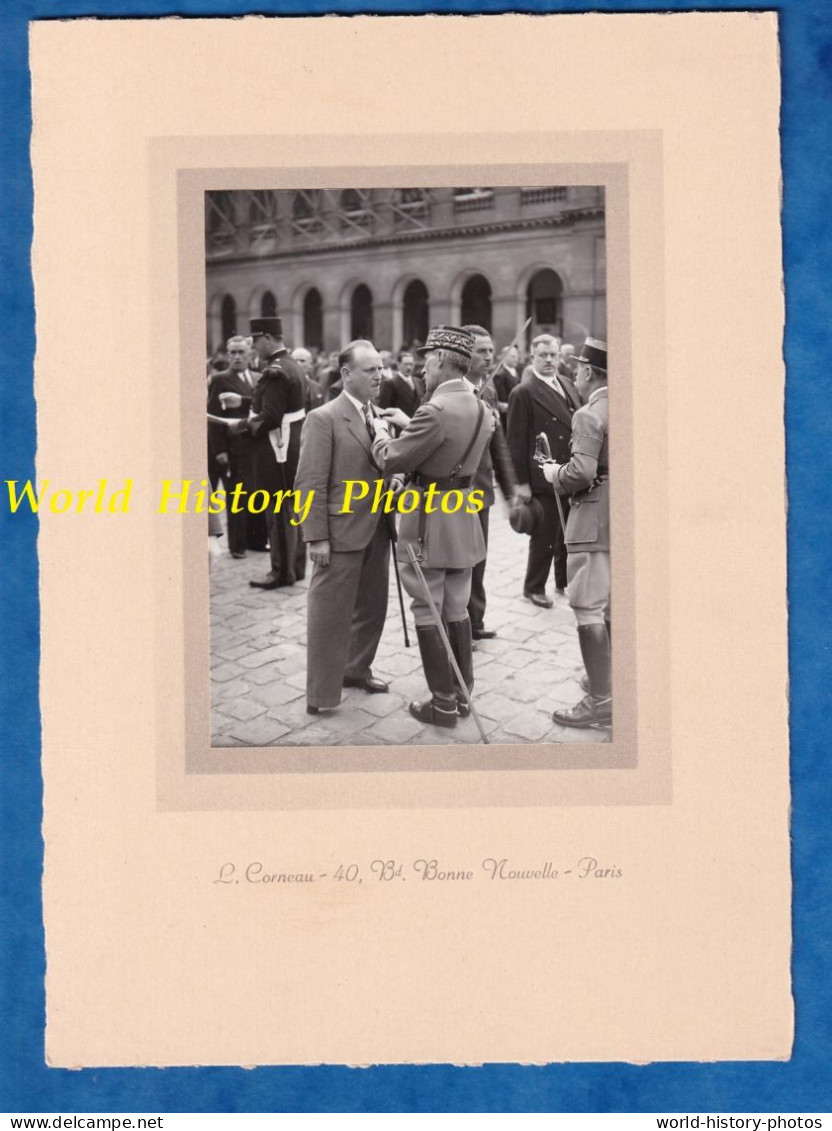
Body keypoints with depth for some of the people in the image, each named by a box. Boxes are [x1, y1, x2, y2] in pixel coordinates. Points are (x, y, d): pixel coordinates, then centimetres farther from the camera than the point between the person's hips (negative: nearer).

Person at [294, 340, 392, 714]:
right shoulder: (323, 419, -11)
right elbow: (310, 483, -14)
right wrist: (316, 537, -17)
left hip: (376, 530, 7)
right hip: (341, 532, -7)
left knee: (372, 607, 16)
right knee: (330, 613, 0)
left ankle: (356, 669, 35)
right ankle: (321, 692, 9)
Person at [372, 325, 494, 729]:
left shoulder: (435, 411, -22)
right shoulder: (481, 409, 5)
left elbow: (390, 460, -15)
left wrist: (381, 433, 4)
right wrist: (409, 425, 18)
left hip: (429, 524, -8)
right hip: (463, 518, 8)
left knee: (428, 613, 2)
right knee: (456, 610, 17)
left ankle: (443, 704, 7)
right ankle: (463, 693, 24)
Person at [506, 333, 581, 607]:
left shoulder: (568, 388, 13)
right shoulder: (523, 393, -8)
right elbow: (516, 441, -10)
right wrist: (522, 482, -13)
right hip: (543, 480, -6)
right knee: (544, 535, 3)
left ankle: (564, 581, 30)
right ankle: (534, 587, 18)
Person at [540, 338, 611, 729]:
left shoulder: (589, 415, -16)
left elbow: (581, 473, -25)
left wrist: (555, 474, -5)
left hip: (594, 520, -9)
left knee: (589, 609, -5)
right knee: (613, 605, 19)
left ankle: (601, 700, -4)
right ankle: (609, 677, 30)